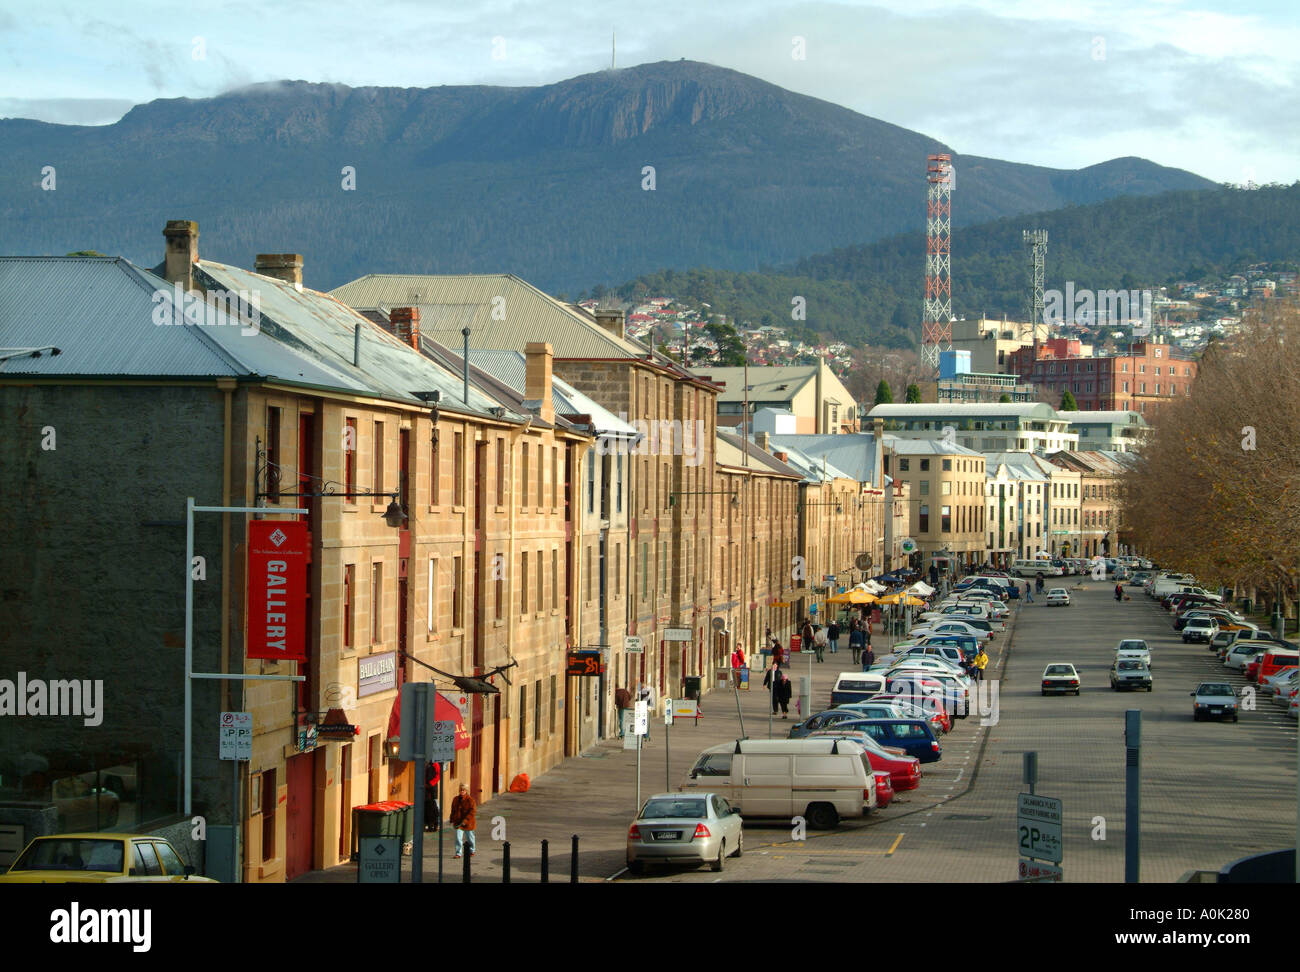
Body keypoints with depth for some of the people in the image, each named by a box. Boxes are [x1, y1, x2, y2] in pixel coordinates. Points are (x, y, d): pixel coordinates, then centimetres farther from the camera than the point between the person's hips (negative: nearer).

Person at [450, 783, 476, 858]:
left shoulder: (470, 800, -10)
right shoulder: (456, 799, 4)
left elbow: (472, 812, -14)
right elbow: (453, 811, 14)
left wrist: (466, 820, -23)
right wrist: (452, 820, 9)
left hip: (468, 823, -2)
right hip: (458, 823, 2)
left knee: (470, 838, 12)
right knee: (458, 838, -9)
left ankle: (471, 851, 34)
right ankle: (458, 853, -5)